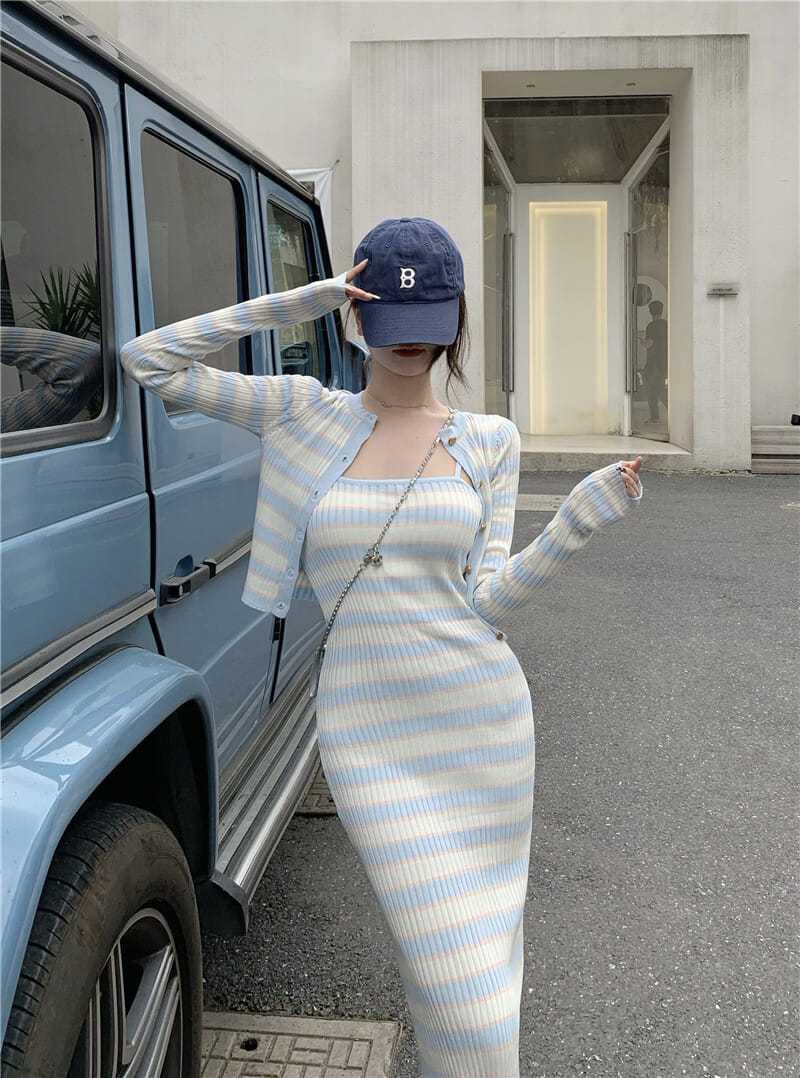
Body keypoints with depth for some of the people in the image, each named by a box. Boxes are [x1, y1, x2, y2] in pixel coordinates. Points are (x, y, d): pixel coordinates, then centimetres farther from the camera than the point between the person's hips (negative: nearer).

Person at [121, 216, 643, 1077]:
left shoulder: (489, 441, 4)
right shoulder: (308, 413, 2)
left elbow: (486, 602, -1)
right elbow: (147, 361, -1)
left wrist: (575, 525, -15)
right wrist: (295, 303, -6)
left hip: (482, 716, 2)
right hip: (366, 730, -1)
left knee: (484, 940, 16)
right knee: (448, 967, 0)